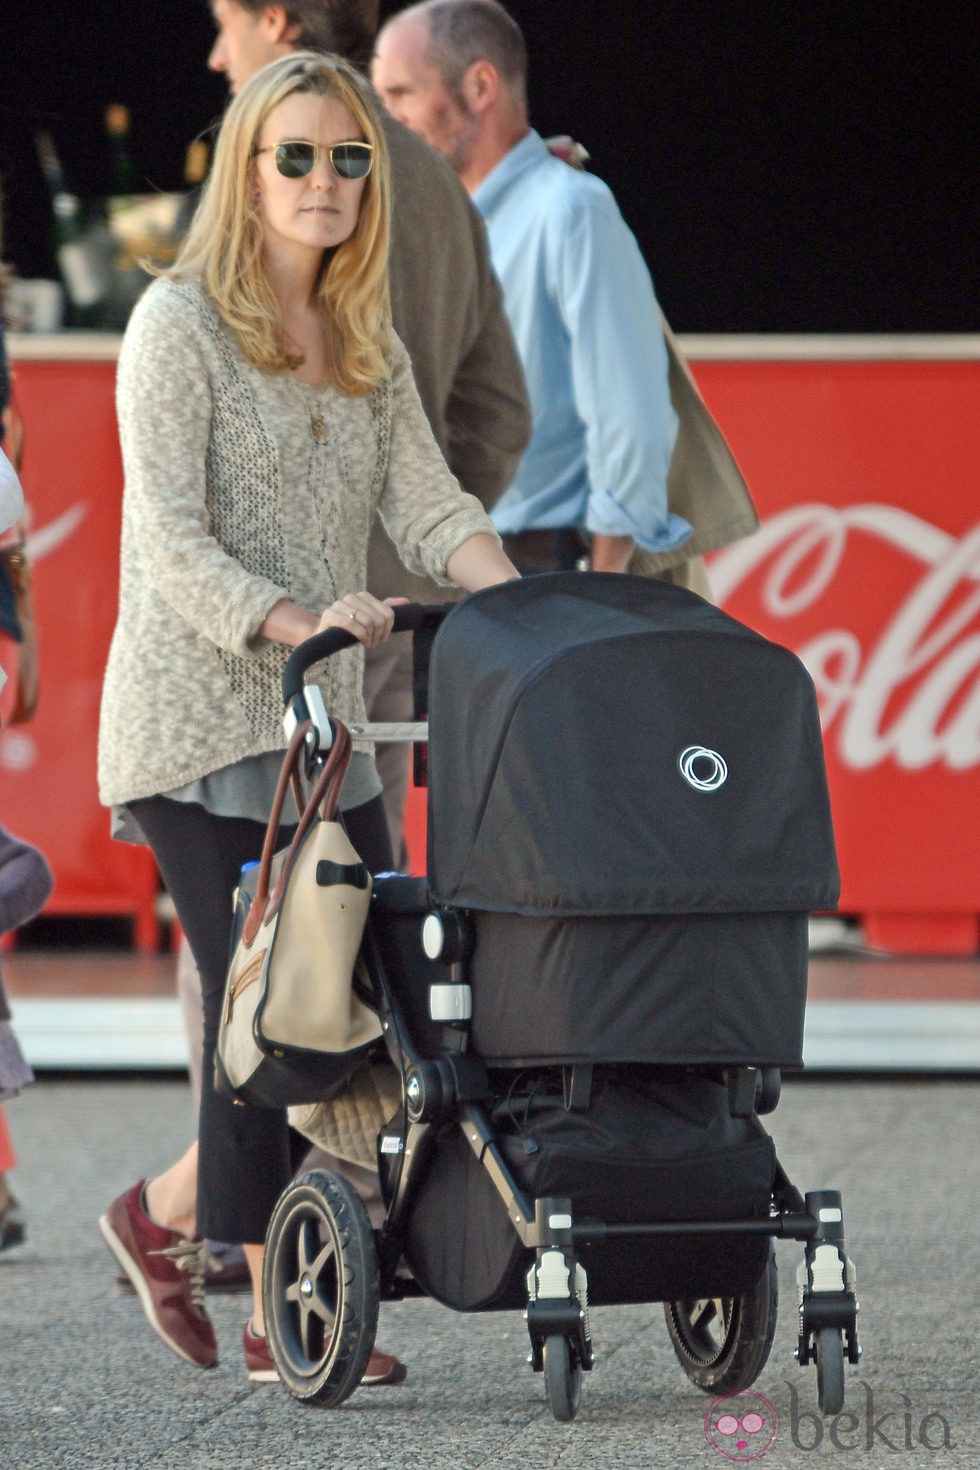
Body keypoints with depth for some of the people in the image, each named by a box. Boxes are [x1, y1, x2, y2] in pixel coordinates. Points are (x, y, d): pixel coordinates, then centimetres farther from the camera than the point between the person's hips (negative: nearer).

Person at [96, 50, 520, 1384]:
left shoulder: (368, 345, 16)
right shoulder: (179, 322, -5)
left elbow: (429, 503, 4)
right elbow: (169, 541, -13)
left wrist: (522, 606, -15)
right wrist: (294, 621, -28)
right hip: (200, 716, -7)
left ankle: (170, 1212, 20)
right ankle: (281, 1317, 1)